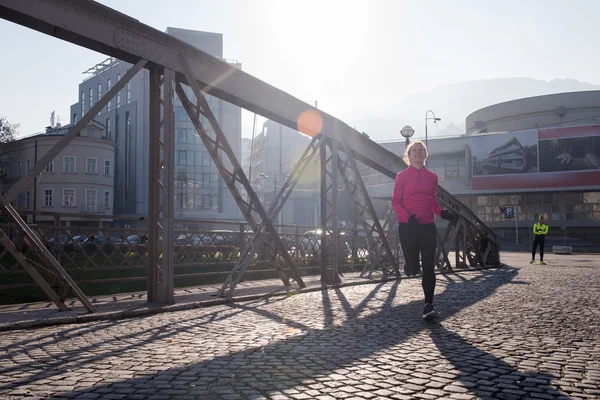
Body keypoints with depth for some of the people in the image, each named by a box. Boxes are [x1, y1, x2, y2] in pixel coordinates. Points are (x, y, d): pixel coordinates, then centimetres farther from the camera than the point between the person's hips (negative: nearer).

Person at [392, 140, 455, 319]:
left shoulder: (432, 176, 11)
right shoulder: (402, 176, 1)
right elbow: (395, 202, -1)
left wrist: (441, 212, 0)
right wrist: (407, 216, -19)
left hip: (427, 226, 3)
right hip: (408, 226, -2)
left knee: (429, 266, -3)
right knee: (413, 268, -1)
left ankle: (429, 305, 1)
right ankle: (409, 264, 37)